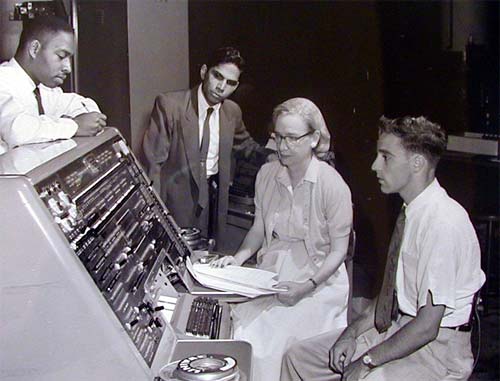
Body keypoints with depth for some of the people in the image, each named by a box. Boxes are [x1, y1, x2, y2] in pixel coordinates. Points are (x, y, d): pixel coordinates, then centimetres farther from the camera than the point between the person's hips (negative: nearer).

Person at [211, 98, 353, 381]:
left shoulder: (332, 185, -12)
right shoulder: (267, 174, 3)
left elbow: (338, 250, -7)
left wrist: (306, 287, -19)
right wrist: (238, 258, -3)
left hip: (318, 282, -4)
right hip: (270, 276, 4)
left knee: (267, 338, -19)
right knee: (232, 325, -15)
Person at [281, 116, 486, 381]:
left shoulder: (443, 222, -23)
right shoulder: (410, 210, 5)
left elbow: (427, 326, -22)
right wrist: (353, 331, 2)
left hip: (439, 346, -9)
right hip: (398, 328, 9)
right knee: (298, 358, 7)